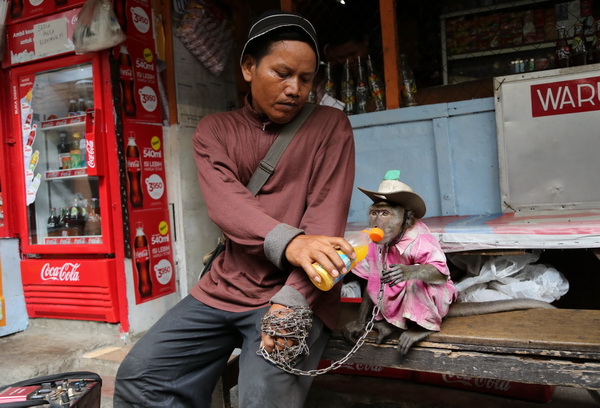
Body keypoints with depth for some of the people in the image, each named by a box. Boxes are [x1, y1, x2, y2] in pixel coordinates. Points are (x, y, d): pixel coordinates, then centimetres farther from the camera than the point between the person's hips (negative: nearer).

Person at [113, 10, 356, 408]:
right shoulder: (215, 129, 5)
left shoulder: (330, 126, -1)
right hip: (225, 288, 4)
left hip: (297, 292, -3)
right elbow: (224, 203, -13)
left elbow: (326, 216, -11)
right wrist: (287, 242, -32)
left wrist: (291, 298, -24)